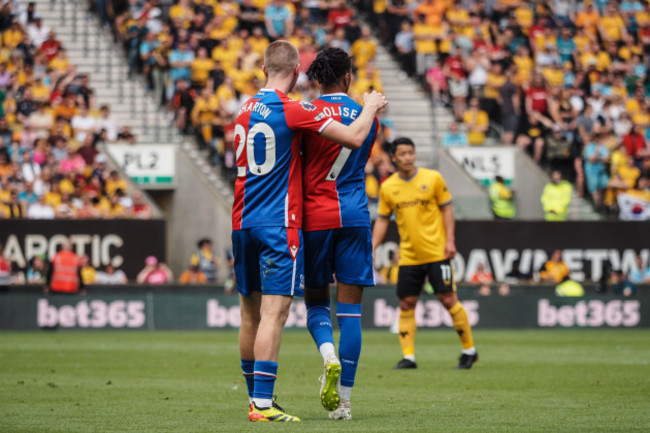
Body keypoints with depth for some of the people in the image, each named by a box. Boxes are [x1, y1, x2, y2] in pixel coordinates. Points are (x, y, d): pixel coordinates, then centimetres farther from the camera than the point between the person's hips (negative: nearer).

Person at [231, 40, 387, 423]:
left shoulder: (247, 109, 11)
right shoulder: (292, 110, -11)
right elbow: (353, 137, -12)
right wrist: (370, 108, 7)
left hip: (243, 223, 7)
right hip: (279, 223, -7)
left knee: (251, 314, 12)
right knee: (274, 312, -9)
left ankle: (256, 398, 19)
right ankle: (262, 404, -14)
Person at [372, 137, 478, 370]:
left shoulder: (433, 178, -2)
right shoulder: (388, 187, 4)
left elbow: (446, 208, 3)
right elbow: (382, 219, 11)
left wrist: (450, 240, -6)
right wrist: (372, 248, 2)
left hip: (437, 252, -3)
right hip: (408, 255, 3)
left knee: (448, 299, -5)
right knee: (406, 304, -1)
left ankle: (469, 350, 8)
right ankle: (408, 357, 3)